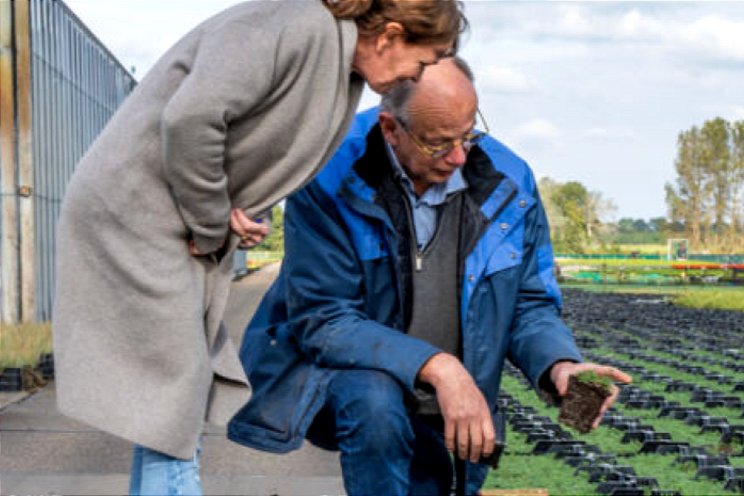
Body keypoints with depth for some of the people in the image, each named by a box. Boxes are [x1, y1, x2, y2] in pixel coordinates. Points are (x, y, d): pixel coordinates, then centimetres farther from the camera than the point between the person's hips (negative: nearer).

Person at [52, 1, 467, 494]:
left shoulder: (343, 71, 9)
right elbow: (191, 117, -30)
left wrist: (233, 216, -2)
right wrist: (210, 225, -17)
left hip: (184, 229, 9)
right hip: (134, 210, -9)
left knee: (169, 411, 13)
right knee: (171, 414, -7)